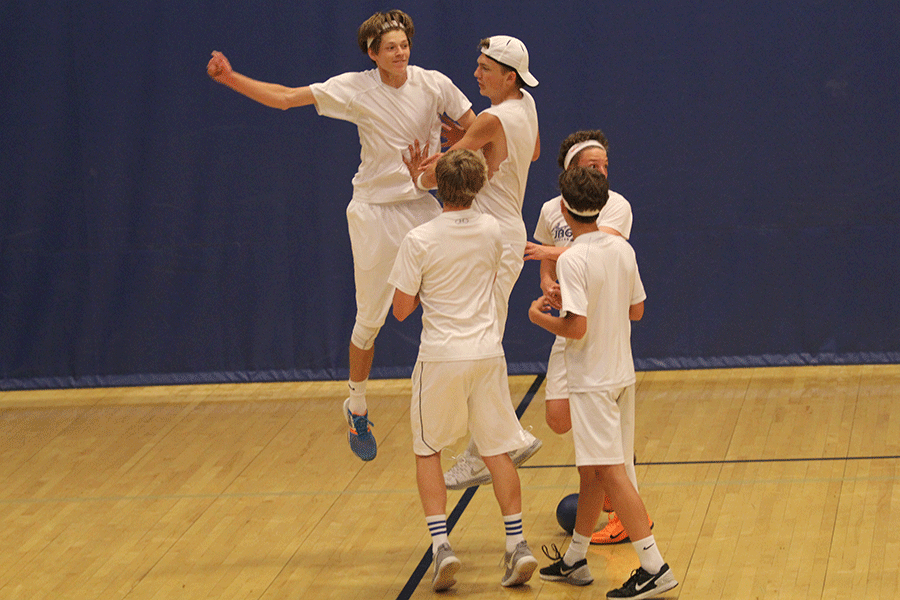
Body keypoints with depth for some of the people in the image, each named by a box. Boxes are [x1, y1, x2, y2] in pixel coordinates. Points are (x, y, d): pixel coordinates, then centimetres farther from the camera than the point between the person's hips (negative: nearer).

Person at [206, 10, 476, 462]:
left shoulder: (434, 85, -5)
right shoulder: (355, 89, -8)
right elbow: (284, 98, -7)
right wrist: (230, 79, -15)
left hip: (425, 207, 2)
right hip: (376, 210, -2)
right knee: (369, 318, 5)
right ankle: (357, 410, 24)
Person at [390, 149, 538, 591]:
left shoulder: (420, 240, -13)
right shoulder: (491, 230, 1)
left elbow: (402, 309, -7)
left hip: (441, 358, -3)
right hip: (487, 355, 3)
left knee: (427, 451, 12)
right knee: (498, 450, 11)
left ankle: (441, 544, -2)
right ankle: (517, 545, 5)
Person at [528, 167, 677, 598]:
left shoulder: (573, 259, -19)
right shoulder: (622, 249, 4)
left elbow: (576, 327, -23)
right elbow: (636, 310, 12)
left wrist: (540, 317, -6)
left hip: (592, 380, -8)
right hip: (620, 372, 8)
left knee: (609, 470, -8)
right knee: (591, 468, 17)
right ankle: (575, 559, 28)